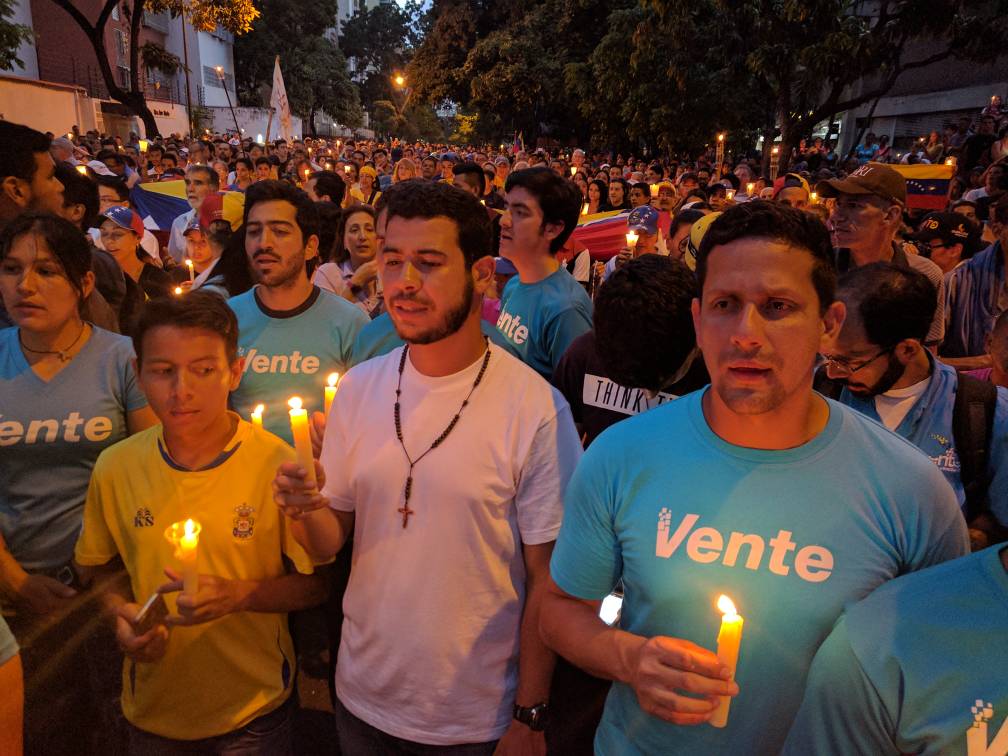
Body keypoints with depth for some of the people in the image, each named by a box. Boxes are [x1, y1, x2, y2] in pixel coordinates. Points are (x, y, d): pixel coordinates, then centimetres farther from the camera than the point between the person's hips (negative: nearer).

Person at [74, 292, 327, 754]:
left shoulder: (278, 463, -18)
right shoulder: (114, 467, -7)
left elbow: (316, 584, -10)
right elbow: (96, 567, 9)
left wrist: (238, 595, -25)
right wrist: (120, 611, -10)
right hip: (151, 711, 4)